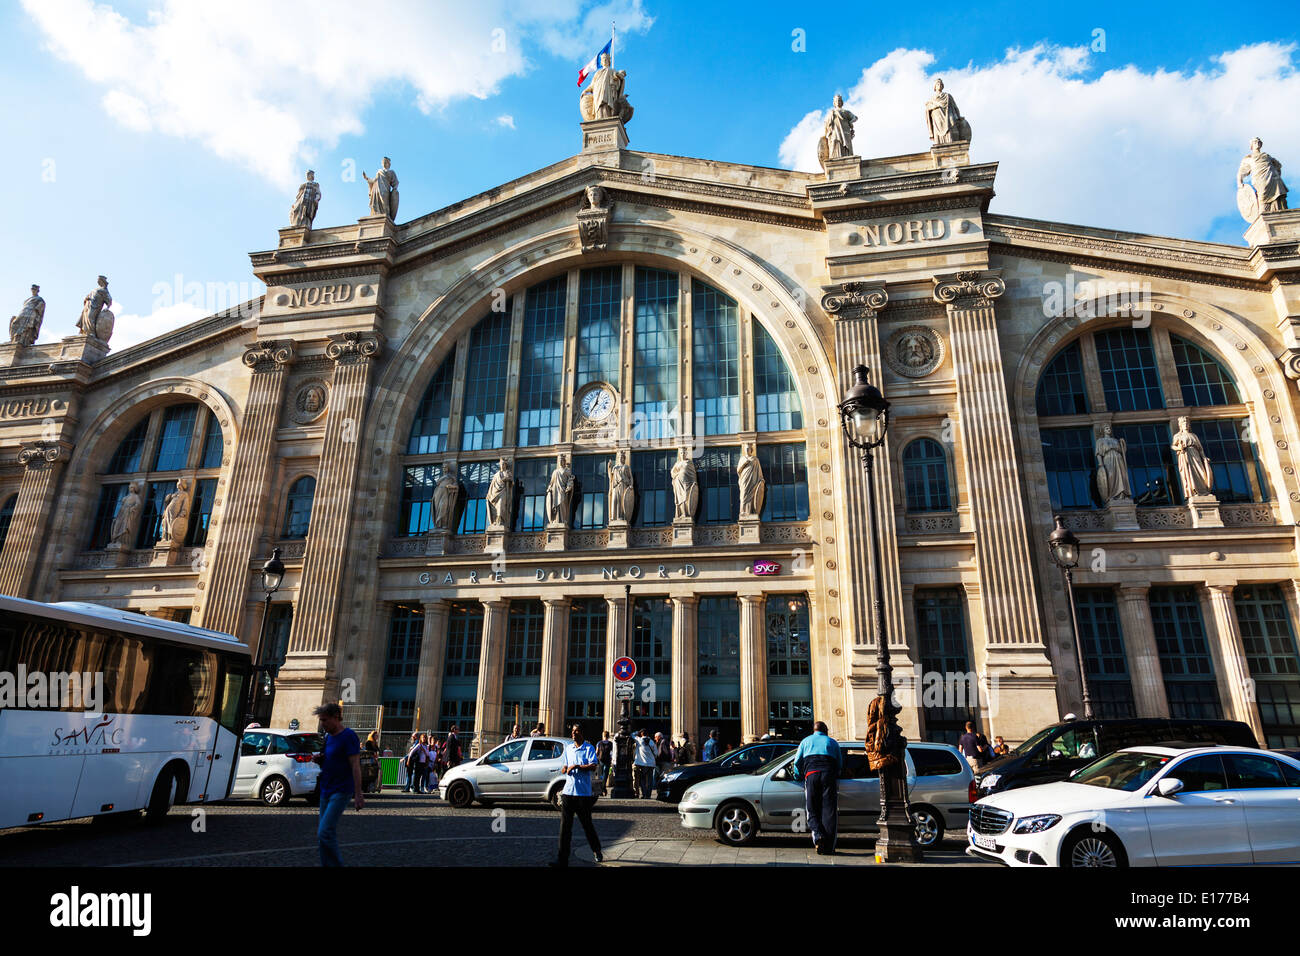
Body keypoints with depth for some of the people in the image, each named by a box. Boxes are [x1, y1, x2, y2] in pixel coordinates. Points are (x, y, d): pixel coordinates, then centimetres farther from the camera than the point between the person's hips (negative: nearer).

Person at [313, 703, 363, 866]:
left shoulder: (348, 736, -12)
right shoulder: (328, 736, 13)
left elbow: (355, 766, -16)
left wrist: (358, 794, -19)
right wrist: (319, 758, 1)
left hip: (341, 791, -8)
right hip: (326, 791, 9)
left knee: (325, 833, -15)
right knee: (323, 833, 10)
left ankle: (336, 864, -4)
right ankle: (327, 864, 20)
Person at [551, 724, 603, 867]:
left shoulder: (589, 748, -3)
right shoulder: (568, 748, 14)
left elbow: (594, 766, -15)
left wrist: (577, 766, -18)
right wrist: (564, 769, -1)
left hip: (583, 793, -4)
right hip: (568, 791, 4)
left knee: (587, 824, 7)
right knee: (565, 825, -2)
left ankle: (597, 851, 28)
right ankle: (562, 859, 1)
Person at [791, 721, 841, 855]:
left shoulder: (806, 741, 24)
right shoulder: (833, 742, 24)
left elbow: (797, 761, 19)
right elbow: (839, 764, 22)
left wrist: (798, 776, 33)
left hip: (811, 775, 0)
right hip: (829, 775, 0)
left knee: (812, 811, 5)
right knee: (829, 811, -1)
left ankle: (818, 835, -21)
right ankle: (828, 847, -7)